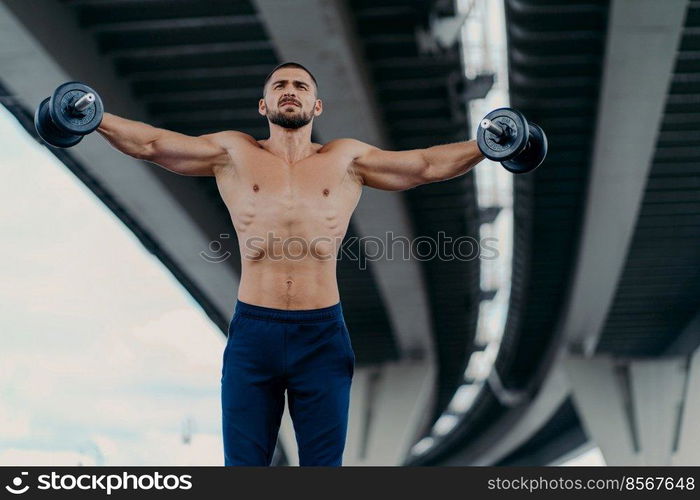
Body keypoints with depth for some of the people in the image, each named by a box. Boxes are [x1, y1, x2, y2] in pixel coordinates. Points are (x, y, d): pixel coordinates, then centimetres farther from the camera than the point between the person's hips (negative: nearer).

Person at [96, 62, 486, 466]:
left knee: (323, 464, 5)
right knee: (243, 463, 5)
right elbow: (151, 144, 6)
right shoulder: (234, 154, 9)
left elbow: (429, 164, 6)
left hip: (322, 336, 0)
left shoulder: (347, 160, 10)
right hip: (252, 334, 0)